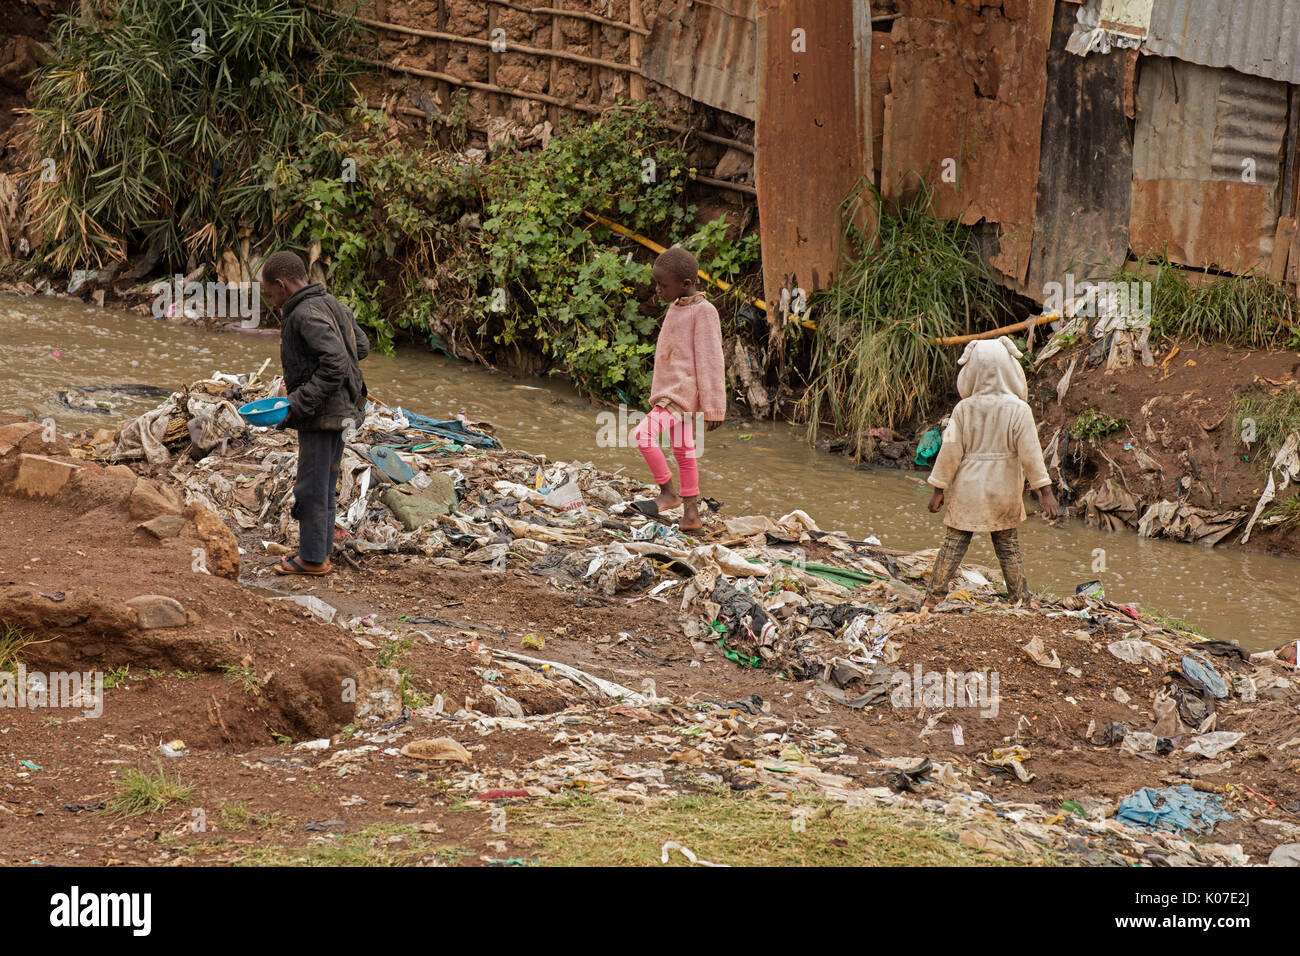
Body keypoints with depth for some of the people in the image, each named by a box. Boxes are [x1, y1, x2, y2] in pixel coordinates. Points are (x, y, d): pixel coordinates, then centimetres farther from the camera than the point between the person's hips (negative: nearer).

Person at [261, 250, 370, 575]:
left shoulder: (307, 315, -20)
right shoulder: (330, 303, 8)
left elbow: (335, 364, -28)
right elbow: (361, 346, 16)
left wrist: (299, 404, -24)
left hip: (322, 414, -10)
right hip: (340, 409, 10)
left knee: (311, 488, 1)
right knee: (325, 484, 18)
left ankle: (313, 558, 9)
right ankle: (320, 549, 26)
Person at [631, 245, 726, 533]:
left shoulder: (703, 312, -15)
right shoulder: (676, 308, 12)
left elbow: (710, 361, -16)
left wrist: (713, 408, -16)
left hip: (682, 392, -10)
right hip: (671, 391, 10)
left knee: (644, 434, -21)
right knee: (683, 452, 13)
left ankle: (667, 493, -8)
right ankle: (691, 514, 20)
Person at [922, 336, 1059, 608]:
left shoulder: (964, 409, -7)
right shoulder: (1018, 410, -12)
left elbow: (950, 450, -6)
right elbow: (1030, 454, -12)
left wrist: (939, 489, 3)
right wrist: (1045, 492, -6)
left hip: (967, 490, 1)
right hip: (1004, 492, -1)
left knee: (954, 542, 8)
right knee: (1008, 545, 13)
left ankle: (932, 598, 9)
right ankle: (1019, 598, 24)